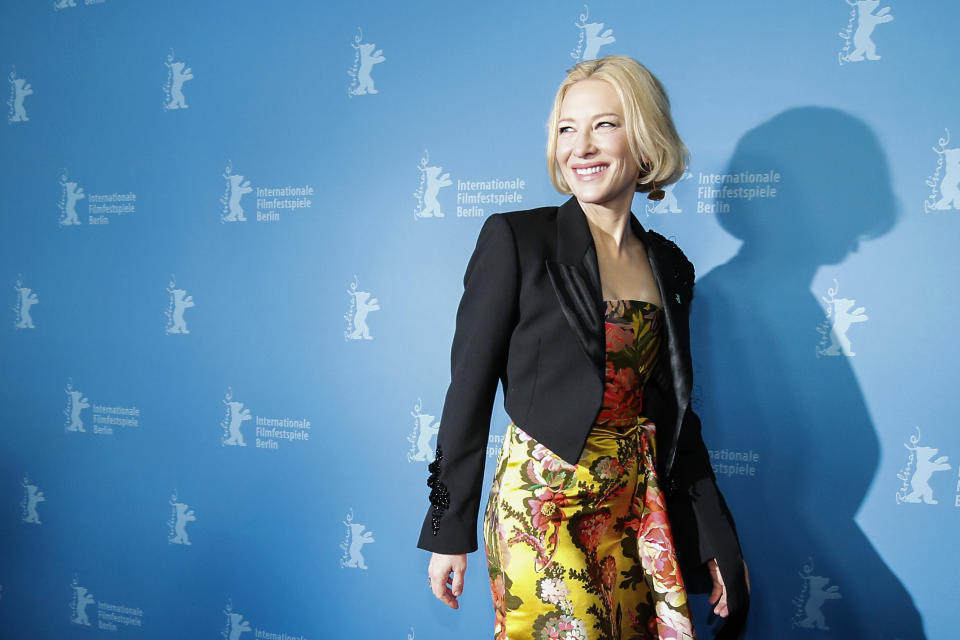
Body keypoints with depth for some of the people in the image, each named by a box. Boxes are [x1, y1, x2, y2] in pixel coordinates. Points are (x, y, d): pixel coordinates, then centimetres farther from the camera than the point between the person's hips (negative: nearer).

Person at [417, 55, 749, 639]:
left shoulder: (670, 267, 8)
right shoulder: (515, 239, -7)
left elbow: (675, 409, 13)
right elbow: (470, 386, -6)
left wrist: (717, 541, 12)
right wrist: (449, 531, -6)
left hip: (638, 509, 5)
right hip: (542, 504, -4)